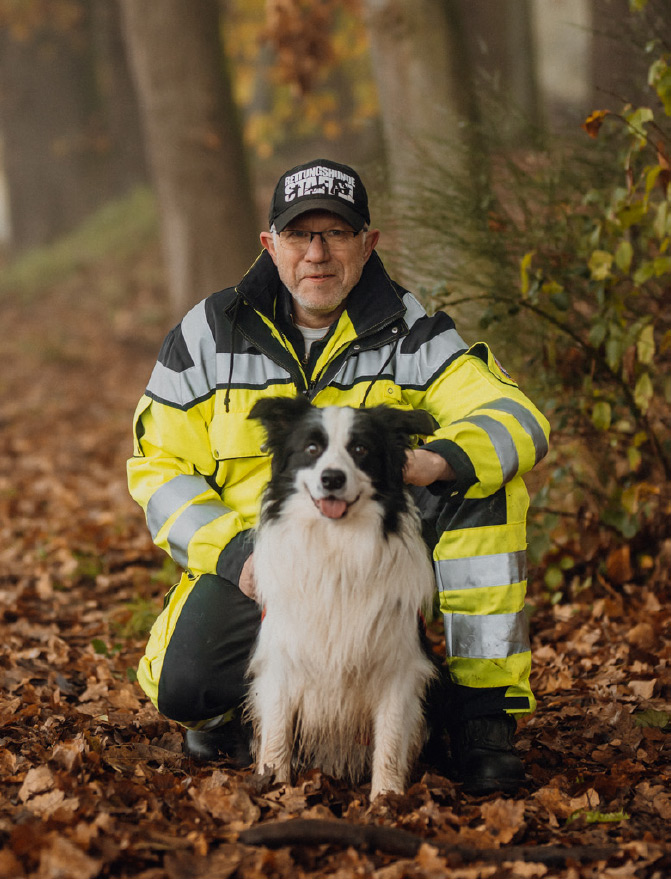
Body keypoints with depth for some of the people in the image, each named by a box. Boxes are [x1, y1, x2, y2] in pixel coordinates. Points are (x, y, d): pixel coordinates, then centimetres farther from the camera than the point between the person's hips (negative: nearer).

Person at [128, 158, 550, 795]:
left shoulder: (408, 333, -2)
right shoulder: (209, 335, 1)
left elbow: (520, 421, -14)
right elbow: (161, 467, 1)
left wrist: (435, 460, -37)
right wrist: (234, 551, -17)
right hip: (245, 555, -1)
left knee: (487, 480, -24)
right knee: (185, 684, -30)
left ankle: (483, 711, -20)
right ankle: (235, 710, 10)